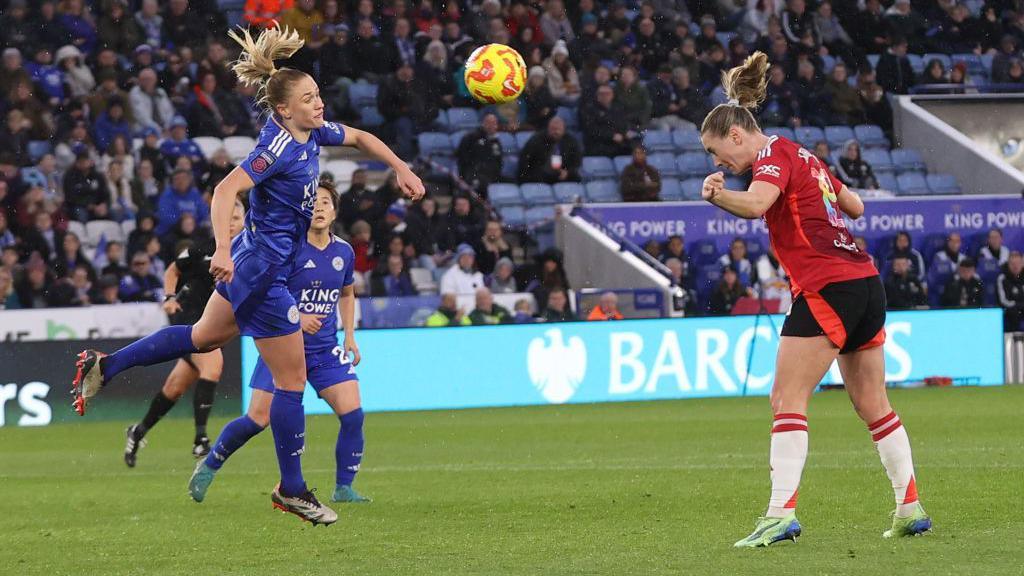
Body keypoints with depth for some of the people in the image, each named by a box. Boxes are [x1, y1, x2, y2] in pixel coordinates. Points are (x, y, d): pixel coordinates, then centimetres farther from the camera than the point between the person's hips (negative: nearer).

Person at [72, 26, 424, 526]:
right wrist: (223, 249, -45)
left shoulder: (312, 132, 2)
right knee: (292, 380, -1)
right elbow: (226, 191, -33)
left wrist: (401, 169, 15)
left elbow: (359, 138, 23)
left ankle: (104, 367, 35)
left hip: (252, 262, 10)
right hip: (262, 272, -10)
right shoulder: (279, 147, -24)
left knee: (206, 338, 29)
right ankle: (291, 490, 10)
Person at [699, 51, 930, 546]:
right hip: (866, 282, 10)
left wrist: (718, 195, -45)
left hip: (826, 289, -9)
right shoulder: (802, 156, 19)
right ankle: (910, 509, 15)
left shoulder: (775, 155, -7)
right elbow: (855, 207, 28)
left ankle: (781, 513, -21)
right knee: (872, 405, 14)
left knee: (787, 399, -11)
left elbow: (756, 203, -29)